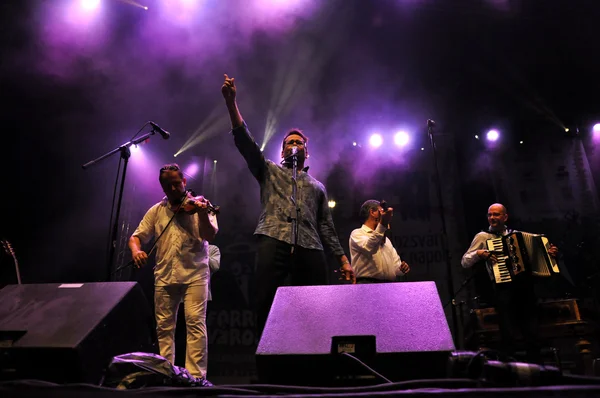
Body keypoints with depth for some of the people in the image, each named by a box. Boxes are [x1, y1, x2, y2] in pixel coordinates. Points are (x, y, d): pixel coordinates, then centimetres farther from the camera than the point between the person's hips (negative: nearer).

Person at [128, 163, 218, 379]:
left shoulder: (198, 205, 1)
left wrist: (202, 213, -31)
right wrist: (135, 250, -11)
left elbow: (210, 235, -13)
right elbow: (136, 236, 11)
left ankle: (196, 375, -3)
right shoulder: (156, 211, 11)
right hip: (164, 276, 4)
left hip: (195, 274, -3)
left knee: (195, 322, -9)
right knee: (164, 325, 8)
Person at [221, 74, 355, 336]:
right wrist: (231, 101, 1)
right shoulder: (269, 171, 25)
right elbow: (244, 140, 12)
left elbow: (326, 226, 24)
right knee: (266, 306, -14)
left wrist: (343, 259, 13)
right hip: (274, 242, -2)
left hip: (310, 249, 2)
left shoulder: (317, 186, 31)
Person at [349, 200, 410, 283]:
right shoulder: (357, 233, 5)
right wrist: (383, 224, -24)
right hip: (367, 283, -6)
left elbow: (396, 264, 22)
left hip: (390, 285, 6)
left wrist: (402, 268, -1)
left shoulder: (386, 239, 28)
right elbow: (369, 248, -17)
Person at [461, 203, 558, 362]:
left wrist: (548, 253, 6)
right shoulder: (483, 236, 3)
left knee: (532, 333, 7)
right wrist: (479, 253, -19)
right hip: (504, 289, -4)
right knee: (509, 335, -3)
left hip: (524, 286, 4)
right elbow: (464, 262, -2)